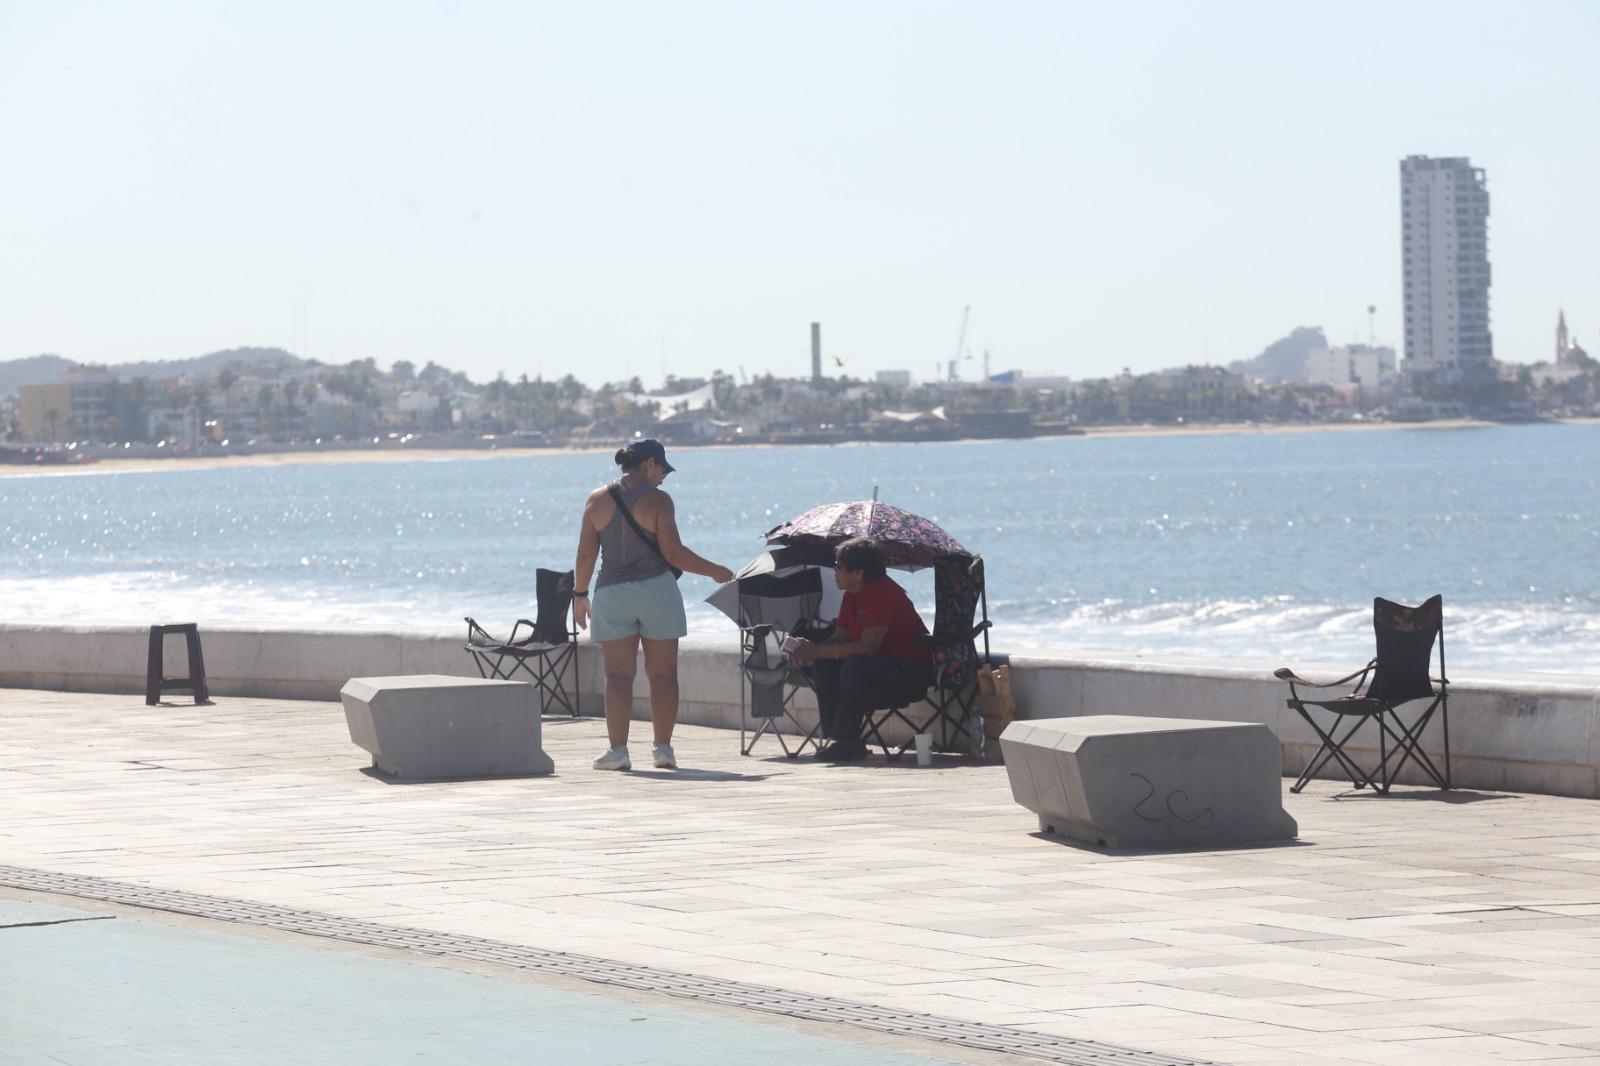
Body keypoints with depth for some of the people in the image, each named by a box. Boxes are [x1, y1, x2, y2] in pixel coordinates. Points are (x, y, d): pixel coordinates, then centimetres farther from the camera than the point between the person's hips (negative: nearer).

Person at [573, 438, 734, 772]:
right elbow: (673, 552, -10)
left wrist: (580, 594, 13)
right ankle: (663, 748, 4)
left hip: (612, 594, 2)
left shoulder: (598, 500, 4)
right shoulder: (657, 500, -6)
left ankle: (618, 749, -4)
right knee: (663, 673, 5)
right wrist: (714, 571, 1)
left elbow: (586, 553, 3)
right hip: (656, 591, -2)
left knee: (618, 675, 2)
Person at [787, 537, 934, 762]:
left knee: (855, 667, -33)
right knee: (823, 666, -5)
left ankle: (846, 741, -25)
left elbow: (867, 647, -29)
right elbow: (840, 638, 12)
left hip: (913, 674, -10)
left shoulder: (883, 594, -22)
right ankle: (834, 735, -5)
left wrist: (817, 651, -25)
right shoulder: (852, 595, 6)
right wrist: (811, 649, -9)